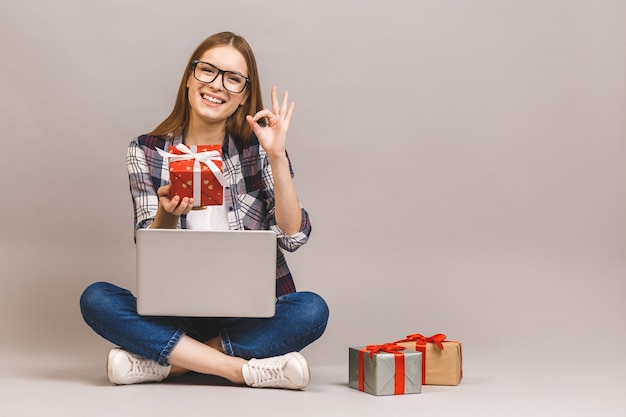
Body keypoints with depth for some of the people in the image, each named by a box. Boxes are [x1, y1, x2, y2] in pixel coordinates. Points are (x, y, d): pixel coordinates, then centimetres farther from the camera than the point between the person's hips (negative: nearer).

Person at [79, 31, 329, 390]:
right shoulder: (147, 152, 2)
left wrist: (278, 156, -16)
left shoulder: (257, 148, 1)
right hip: (176, 311, 1)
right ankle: (245, 370, -25)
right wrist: (167, 212, -25)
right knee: (95, 299, -23)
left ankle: (165, 363, -21)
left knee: (312, 309, -29)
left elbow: (294, 237, -9)